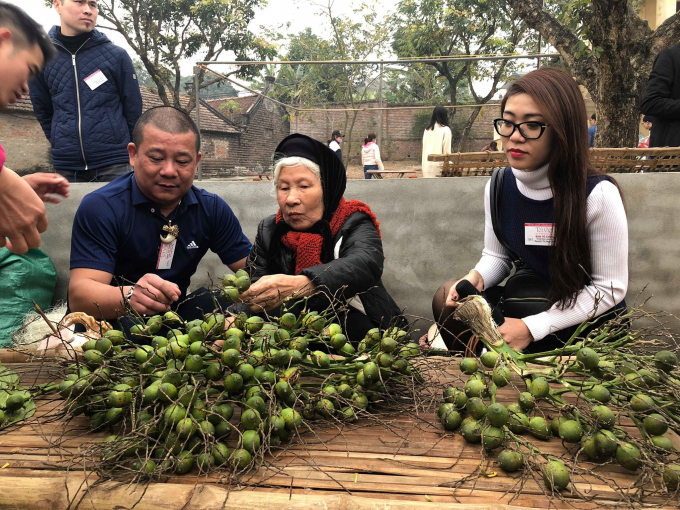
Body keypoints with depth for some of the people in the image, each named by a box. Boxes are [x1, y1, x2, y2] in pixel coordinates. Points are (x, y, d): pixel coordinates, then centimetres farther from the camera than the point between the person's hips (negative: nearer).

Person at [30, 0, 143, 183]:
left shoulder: (117, 56, -1)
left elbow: (133, 112, 5)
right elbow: (44, 113, 14)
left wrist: (130, 155, 9)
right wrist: (64, 146, 12)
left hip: (114, 163, -2)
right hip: (66, 166, 2)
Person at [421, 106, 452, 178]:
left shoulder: (427, 129, 9)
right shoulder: (445, 129, -5)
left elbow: (424, 148, 11)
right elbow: (447, 150, -6)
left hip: (427, 164, 5)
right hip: (439, 165, -5)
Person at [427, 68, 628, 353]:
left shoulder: (598, 195, -22)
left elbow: (609, 288, -16)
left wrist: (532, 327, -23)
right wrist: (476, 277, -18)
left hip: (591, 322, -4)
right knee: (448, 298, -15)